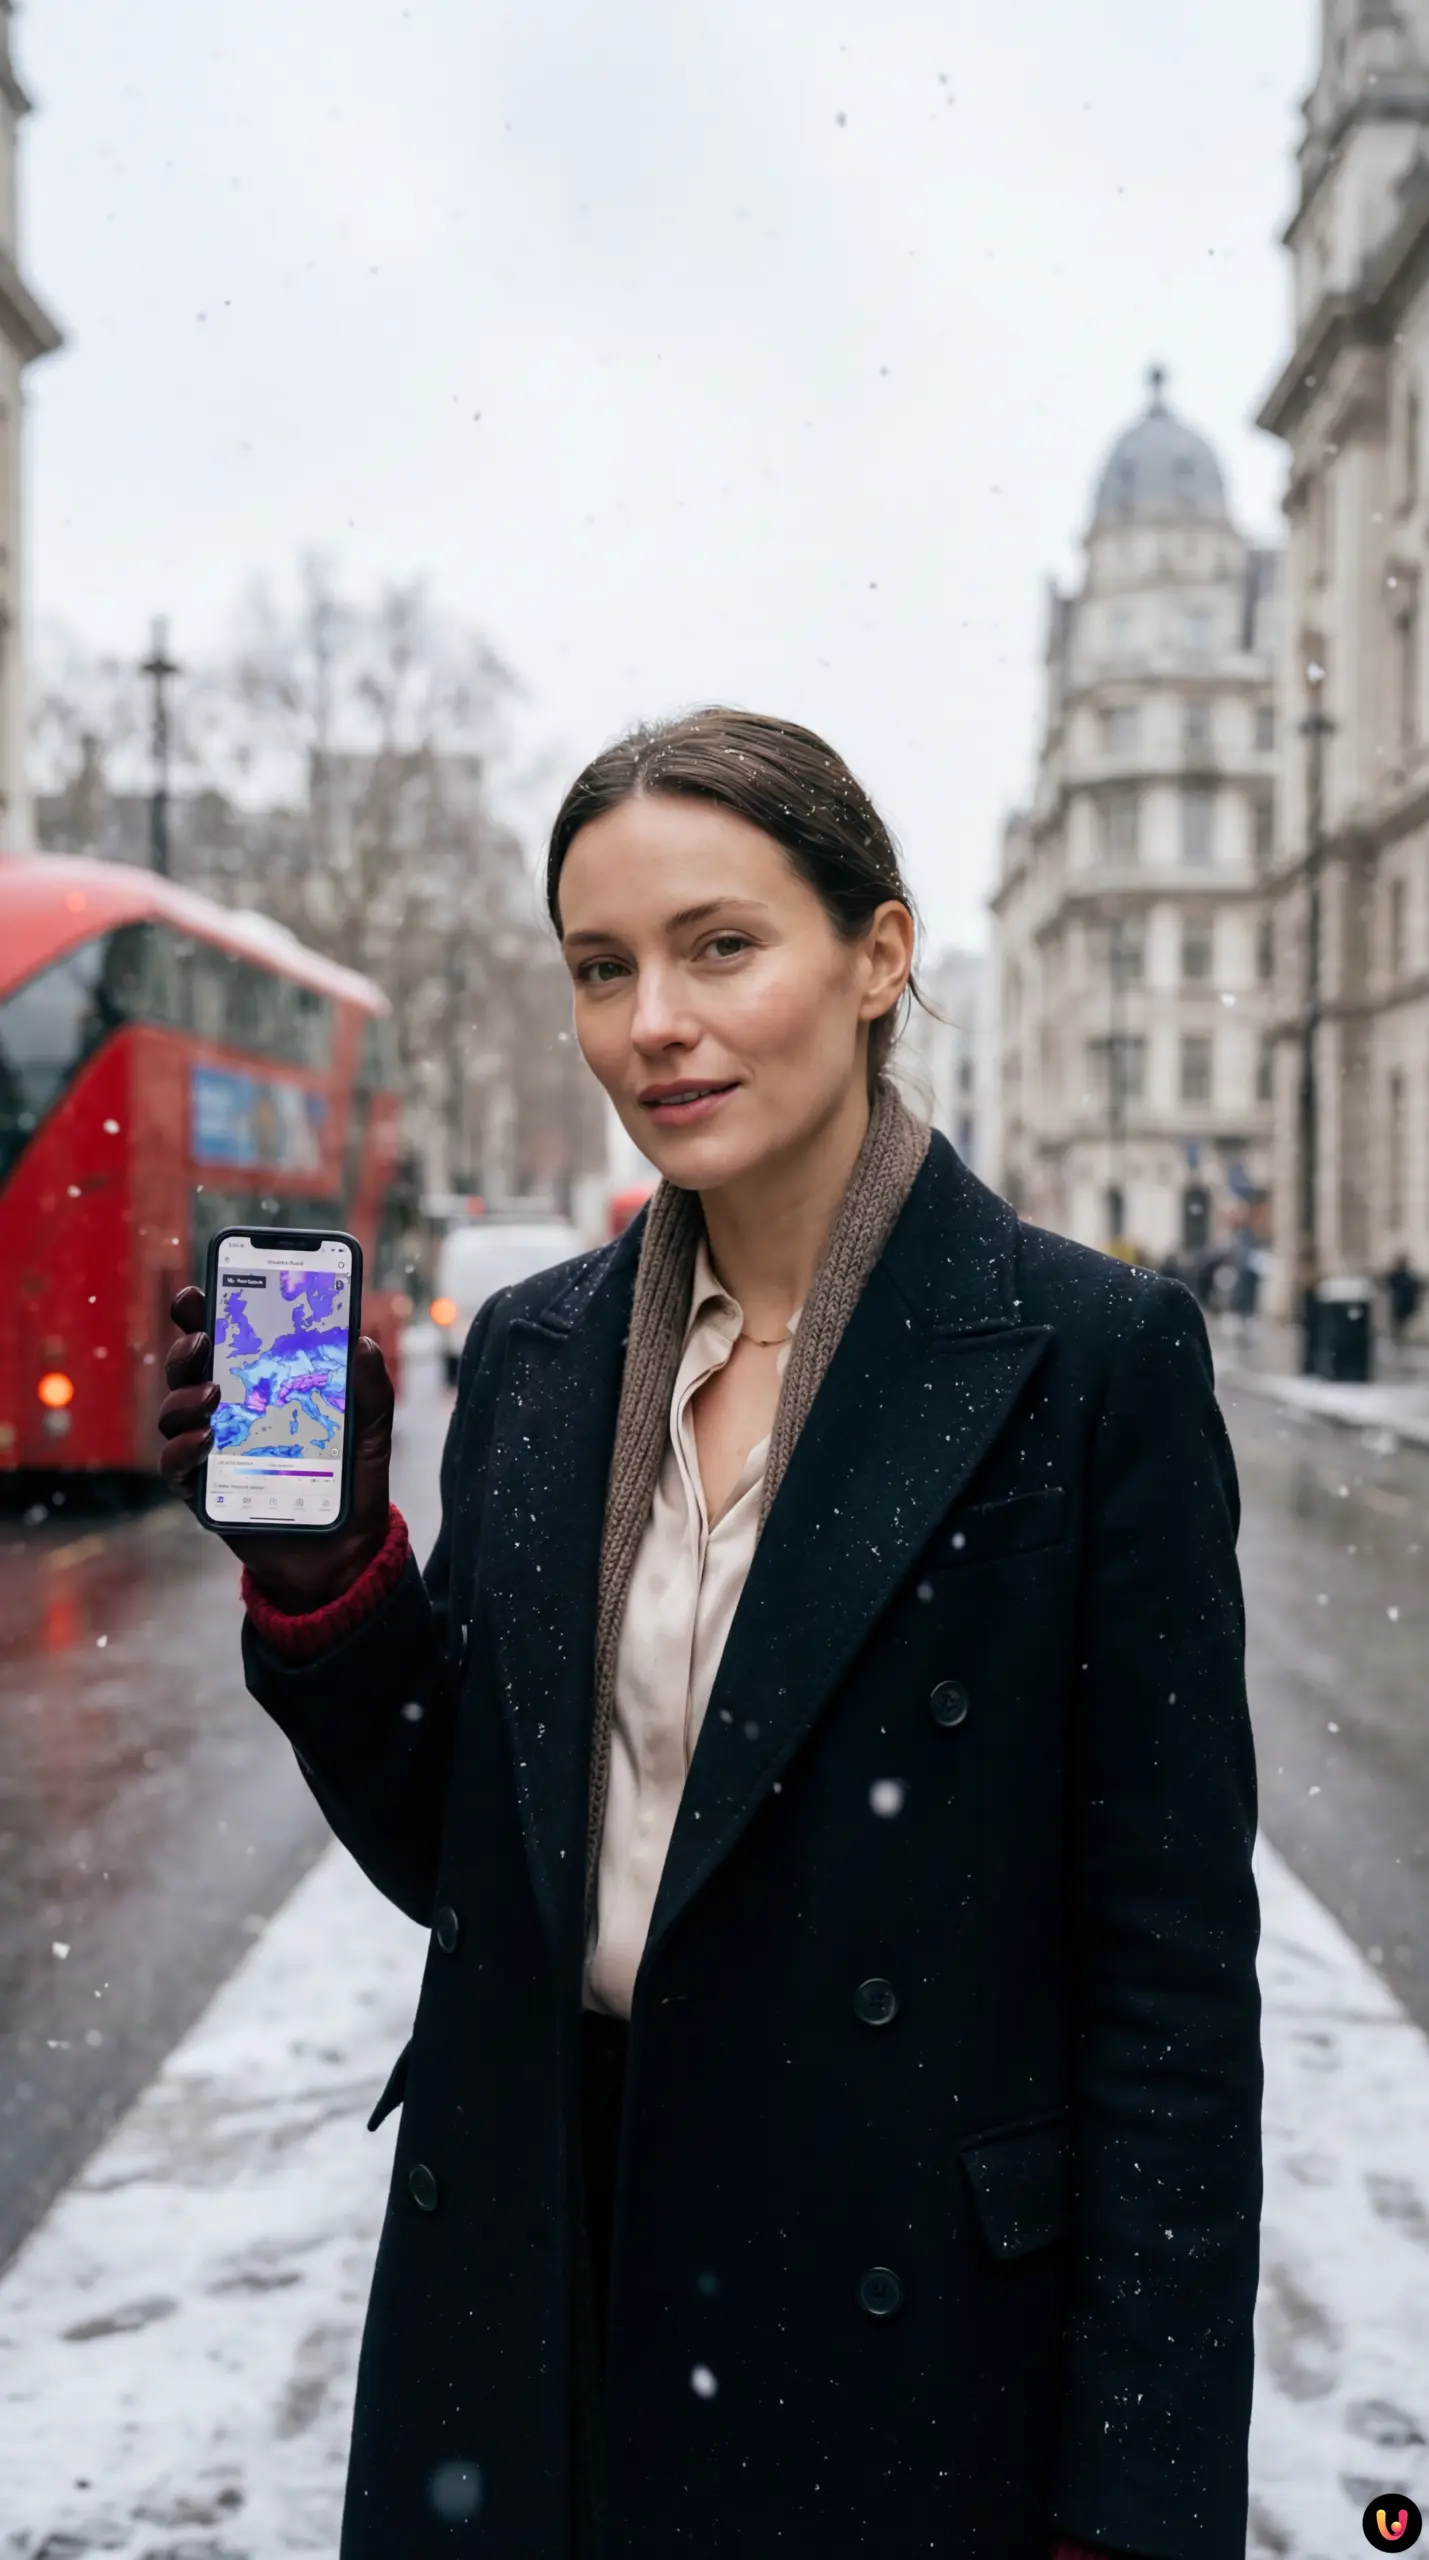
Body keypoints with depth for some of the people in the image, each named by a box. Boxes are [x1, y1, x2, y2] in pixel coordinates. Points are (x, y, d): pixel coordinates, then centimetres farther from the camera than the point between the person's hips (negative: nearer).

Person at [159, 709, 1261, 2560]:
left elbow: (1170, 1960, -11)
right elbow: (446, 1849, 6)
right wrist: (318, 1558, -10)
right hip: (525, 2293, 4)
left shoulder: (1093, 1354, -12)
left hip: (898, 2337, -4)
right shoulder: (533, 1354, 3)